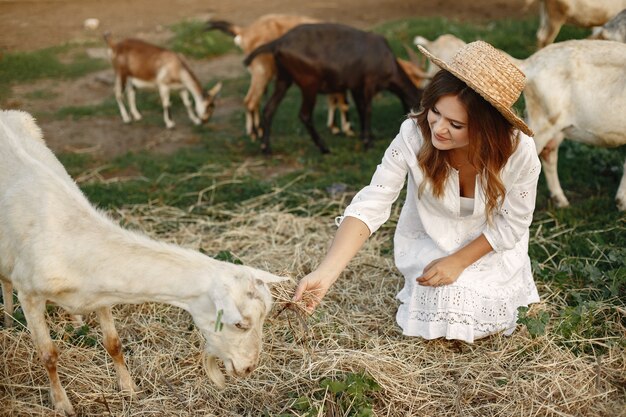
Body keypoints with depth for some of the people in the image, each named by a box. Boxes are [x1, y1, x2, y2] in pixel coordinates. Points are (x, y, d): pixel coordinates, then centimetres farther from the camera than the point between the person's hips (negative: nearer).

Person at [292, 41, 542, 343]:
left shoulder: (518, 150, -31)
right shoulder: (414, 135, -32)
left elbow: (513, 223, -15)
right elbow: (370, 206, -34)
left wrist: (459, 261, -20)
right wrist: (324, 275, -44)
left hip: (490, 247, 0)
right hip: (429, 242, 0)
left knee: (480, 322, -13)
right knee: (441, 315, -16)